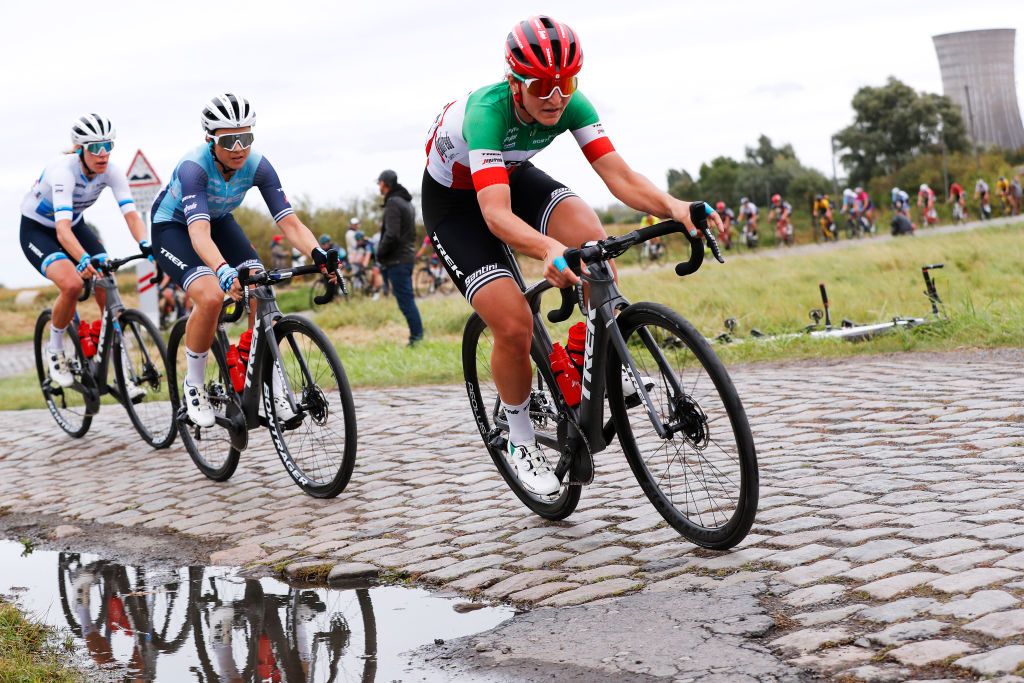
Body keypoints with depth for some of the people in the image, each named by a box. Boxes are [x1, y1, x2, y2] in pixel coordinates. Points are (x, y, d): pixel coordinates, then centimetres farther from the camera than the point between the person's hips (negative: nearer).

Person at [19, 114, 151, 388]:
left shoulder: (112, 171, -20)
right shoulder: (63, 170, -34)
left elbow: (131, 213, -30)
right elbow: (62, 228, -46)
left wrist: (146, 245, -50)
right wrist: (84, 260, -63)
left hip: (76, 225, 5)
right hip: (36, 229, -5)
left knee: (107, 288, -16)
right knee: (73, 284, -30)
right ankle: (55, 351, -2)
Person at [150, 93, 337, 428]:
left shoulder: (258, 166, -23)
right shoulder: (194, 166, -35)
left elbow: (289, 222, -28)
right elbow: (199, 232, -47)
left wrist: (318, 254, -48)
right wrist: (224, 272, -66)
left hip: (219, 221, 4)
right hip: (172, 227, -4)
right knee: (211, 296, -30)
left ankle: (273, 388, -8)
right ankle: (194, 385, -7)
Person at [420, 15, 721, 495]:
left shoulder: (571, 105, -23)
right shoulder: (487, 111, -38)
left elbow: (619, 176, -29)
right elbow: (496, 214, -50)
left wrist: (672, 207, -49)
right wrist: (549, 249, -69)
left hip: (513, 176, 5)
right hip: (455, 200, -5)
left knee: (588, 234, -27)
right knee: (514, 326, -19)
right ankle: (519, 439, 7)